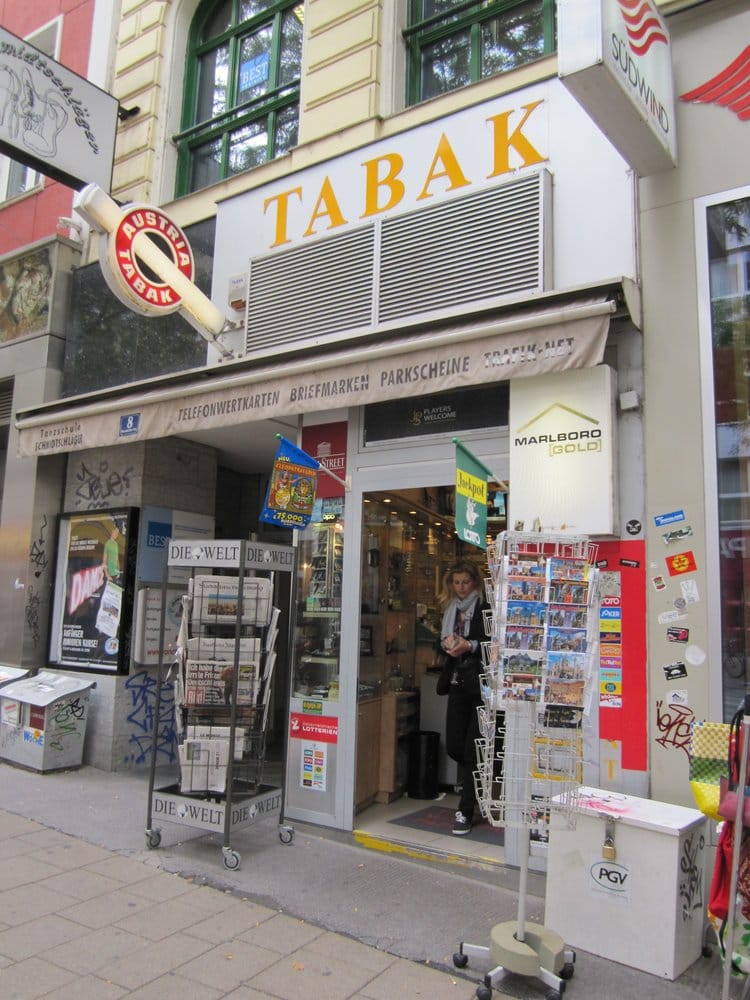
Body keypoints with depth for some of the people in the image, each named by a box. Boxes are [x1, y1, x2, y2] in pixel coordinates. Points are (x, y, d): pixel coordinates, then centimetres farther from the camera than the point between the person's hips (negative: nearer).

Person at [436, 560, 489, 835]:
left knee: (472, 750, -2)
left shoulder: (485, 609, -9)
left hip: (481, 686, -6)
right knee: (453, 746, 9)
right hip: (458, 685, 7)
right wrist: (447, 642, -1)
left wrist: (470, 645, -20)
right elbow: (443, 641, 20)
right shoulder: (451, 610, 12)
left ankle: (465, 812, 8)